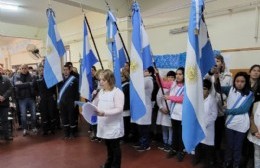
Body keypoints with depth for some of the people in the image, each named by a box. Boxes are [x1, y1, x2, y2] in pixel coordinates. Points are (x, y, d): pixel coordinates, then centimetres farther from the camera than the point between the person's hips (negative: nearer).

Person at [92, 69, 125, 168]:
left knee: (115, 147, 9)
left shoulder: (117, 92, -15)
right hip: (104, 126, 7)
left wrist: (104, 113, -30)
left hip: (114, 126, -7)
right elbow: (95, 105, 14)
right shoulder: (101, 92, 8)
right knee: (108, 146, 23)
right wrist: (94, 97, -3)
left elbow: (119, 109, -22)